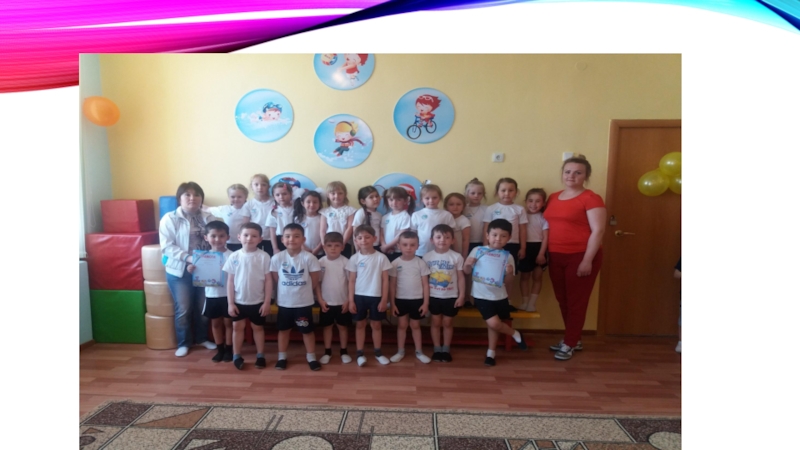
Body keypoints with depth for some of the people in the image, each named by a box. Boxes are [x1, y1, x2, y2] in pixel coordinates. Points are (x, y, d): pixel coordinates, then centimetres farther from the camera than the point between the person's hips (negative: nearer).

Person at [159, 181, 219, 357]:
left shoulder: (208, 218, 5)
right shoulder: (169, 219, -4)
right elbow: (167, 246, -12)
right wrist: (188, 257, -24)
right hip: (179, 270, -3)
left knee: (203, 307, 13)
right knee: (183, 309, 5)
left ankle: (202, 338, 32)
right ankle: (183, 343, 23)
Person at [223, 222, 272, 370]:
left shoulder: (263, 256, -11)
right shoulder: (234, 256, -6)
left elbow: (268, 280, -8)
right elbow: (230, 281, -1)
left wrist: (267, 302, -9)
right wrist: (230, 303, -3)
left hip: (258, 301, -1)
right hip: (239, 301, 2)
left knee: (258, 327, 13)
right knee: (238, 326, 12)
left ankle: (260, 355, 26)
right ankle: (237, 356, 27)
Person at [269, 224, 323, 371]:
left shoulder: (309, 258, -13)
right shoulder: (277, 258, -8)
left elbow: (315, 282, -5)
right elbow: (275, 281, 3)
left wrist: (320, 299, -3)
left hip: (304, 302, -2)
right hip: (284, 302, 2)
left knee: (307, 330, 11)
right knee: (283, 329, 17)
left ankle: (311, 357, 27)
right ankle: (281, 357, 35)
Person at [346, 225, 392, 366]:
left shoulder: (381, 257, -6)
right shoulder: (354, 258, -3)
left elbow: (385, 280, -3)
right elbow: (352, 281, 0)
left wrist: (384, 299, -6)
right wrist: (350, 300, -3)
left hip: (376, 296, -1)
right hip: (359, 296, 1)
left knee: (376, 324, 12)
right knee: (360, 324, 11)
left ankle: (378, 352, 25)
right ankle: (360, 353, 20)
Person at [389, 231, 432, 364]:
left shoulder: (420, 263, -7)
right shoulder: (395, 263, -6)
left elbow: (425, 284, -3)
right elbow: (392, 285, -1)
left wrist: (426, 303, -5)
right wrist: (392, 303, -3)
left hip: (417, 300, 0)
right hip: (400, 299, 0)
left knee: (415, 325, 13)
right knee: (402, 325, 12)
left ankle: (419, 351, 25)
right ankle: (400, 351, 24)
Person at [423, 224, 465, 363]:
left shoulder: (457, 257, -7)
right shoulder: (427, 257, -5)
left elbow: (460, 277, -2)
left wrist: (461, 296, -4)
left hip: (451, 297, -1)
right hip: (433, 296, 1)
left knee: (447, 323, 11)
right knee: (435, 322, 11)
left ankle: (446, 350, 25)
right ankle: (437, 349, 24)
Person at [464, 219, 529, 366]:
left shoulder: (508, 257, -6)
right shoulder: (477, 251, -10)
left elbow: (507, 282, -4)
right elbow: (467, 271, -2)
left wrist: (510, 273, -25)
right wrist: (468, 264, -23)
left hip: (500, 296, 2)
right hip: (482, 296, -2)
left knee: (493, 325, 13)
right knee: (494, 323, -12)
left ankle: (491, 352, 34)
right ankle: (516, 334, 18)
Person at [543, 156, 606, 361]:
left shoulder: (591, 198, -8)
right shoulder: (553, 197, 11)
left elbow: (598, 230, -13)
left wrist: (587, 260, -17)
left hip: (580, 257, -6)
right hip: (556, 257, 6)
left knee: (576, 301, 4)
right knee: (562, 300, 13)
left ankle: (569, 344, 15)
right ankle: (572, 339, 30)